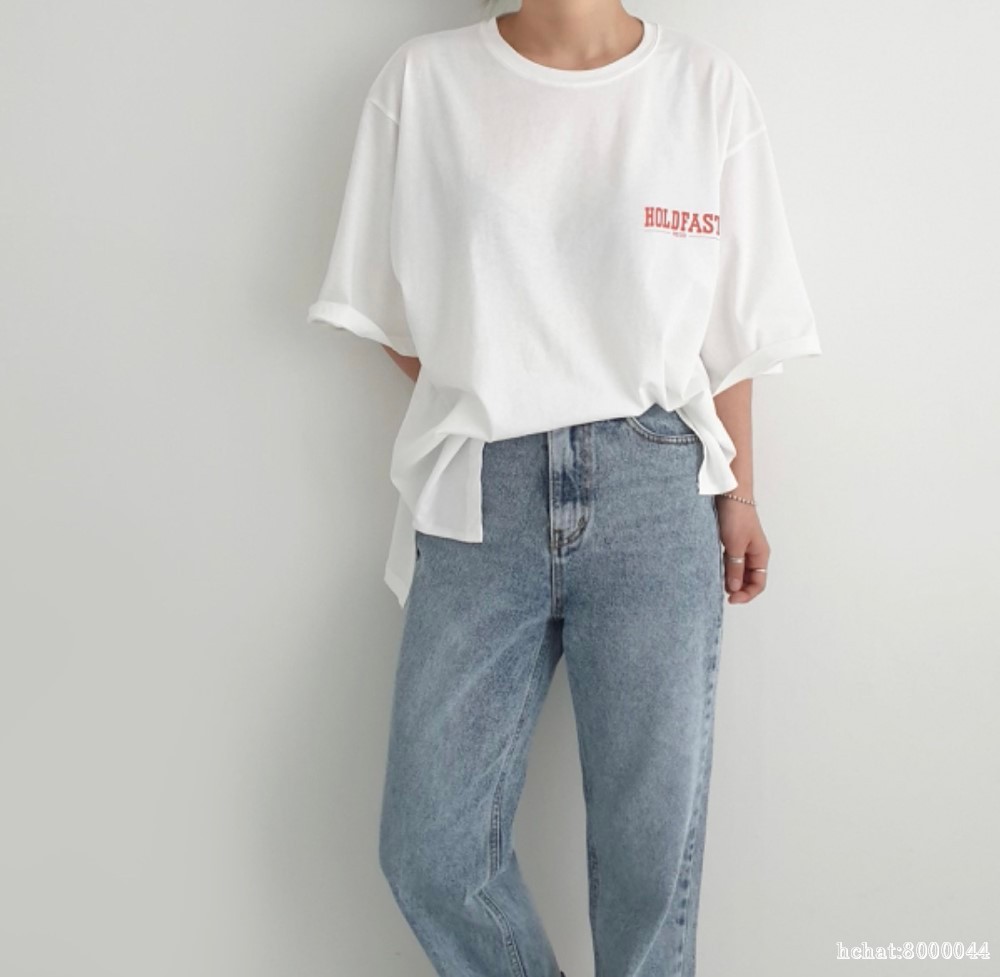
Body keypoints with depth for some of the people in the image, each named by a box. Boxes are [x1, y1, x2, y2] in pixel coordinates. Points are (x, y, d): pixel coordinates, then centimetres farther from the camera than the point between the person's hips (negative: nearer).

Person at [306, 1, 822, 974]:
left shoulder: (707, 86, 4)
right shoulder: (423, 78, 4)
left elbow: (731, 328, 7)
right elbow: (395, 314, 9)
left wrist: (738, 495, 7)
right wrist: (487, 416, 2)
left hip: (655, 497, 0)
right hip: (479, 500, 1)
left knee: (654, 843, 6)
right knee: (428, 850, 4)